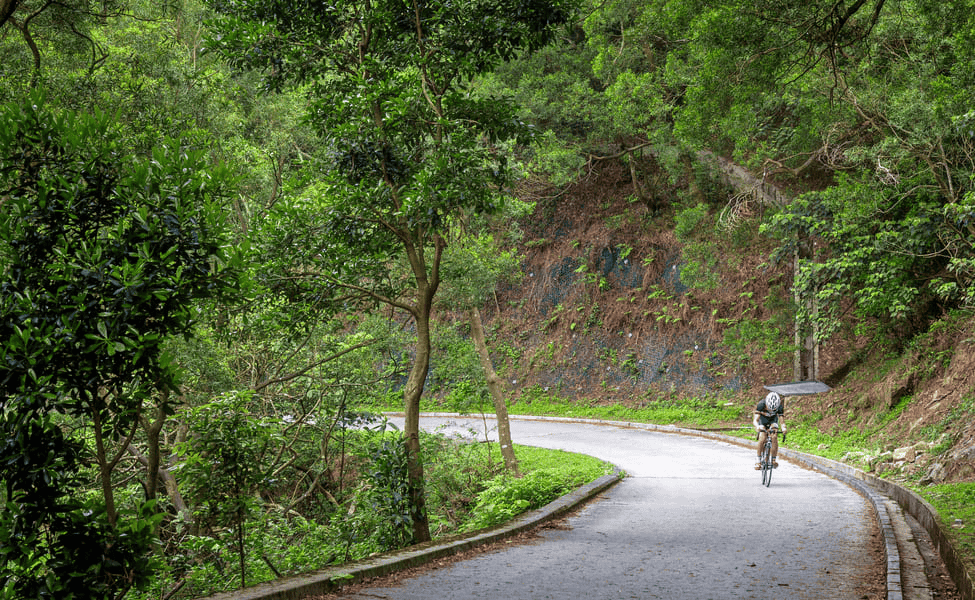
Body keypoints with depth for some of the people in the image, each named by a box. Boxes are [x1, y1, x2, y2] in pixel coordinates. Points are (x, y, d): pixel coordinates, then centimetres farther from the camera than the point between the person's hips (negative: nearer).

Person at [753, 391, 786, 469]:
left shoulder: (780, 406, -32)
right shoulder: (761, 404, -37)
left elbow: (782, 421, -32)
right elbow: (755, 420, -39)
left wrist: (783, 428, -56)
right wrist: (757, 427, -62)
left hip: (773, 420, 1)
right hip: (762, 419, -1)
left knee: (774, 437, -23)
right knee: (762, 439, -22)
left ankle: (774, 460, -13)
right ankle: (758, 461, -9)